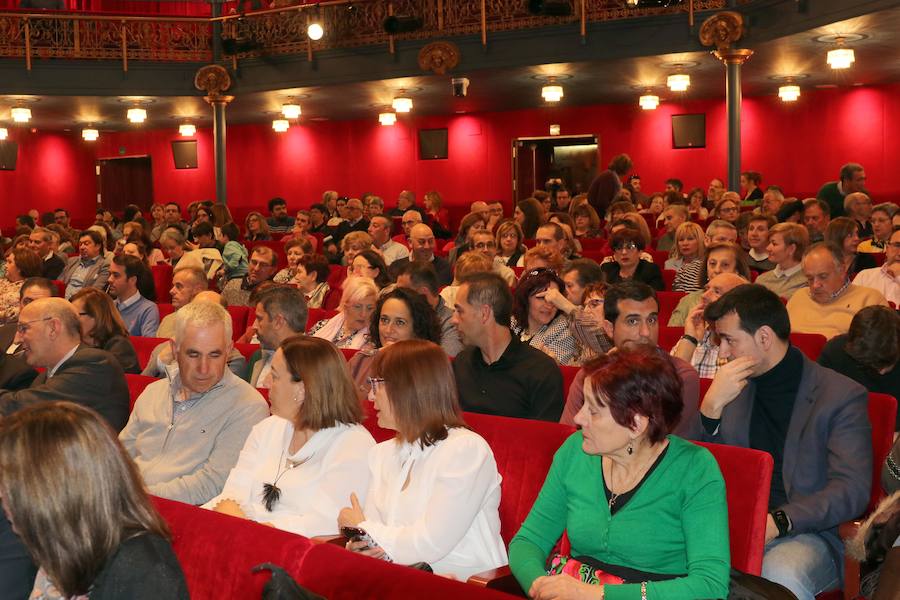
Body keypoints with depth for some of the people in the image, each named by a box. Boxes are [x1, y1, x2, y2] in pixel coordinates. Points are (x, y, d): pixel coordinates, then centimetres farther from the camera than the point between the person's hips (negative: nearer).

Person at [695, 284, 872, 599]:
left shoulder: (843, 395, -2)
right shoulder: (733, 387, 13)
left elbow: (853, 490, -9)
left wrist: (778, 521, -23)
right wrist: (711, 405, -6)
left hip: (805, 532, -4)